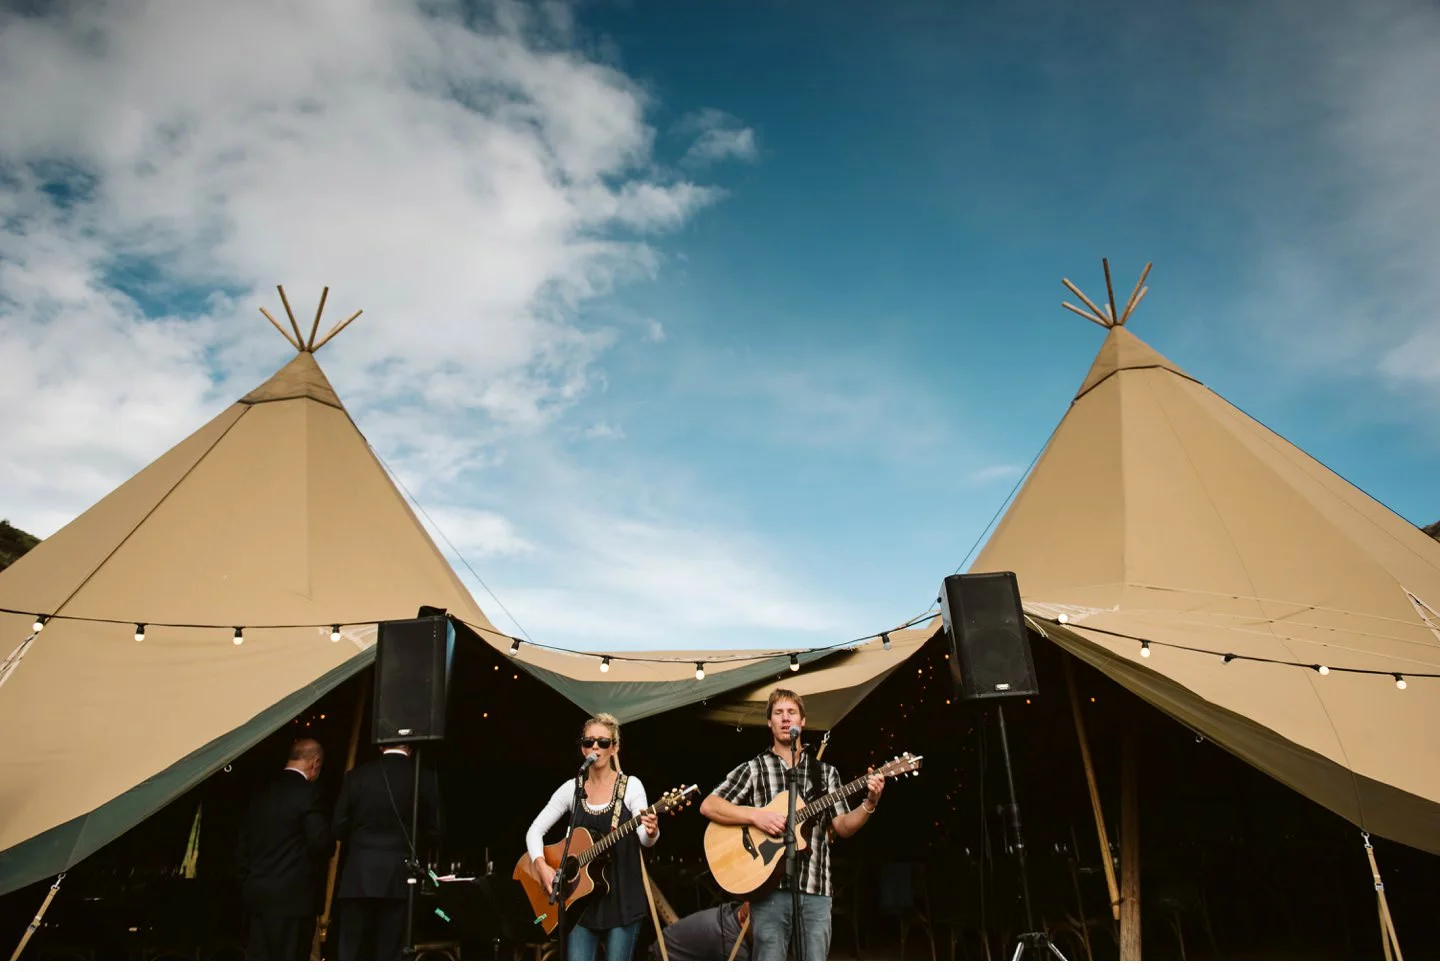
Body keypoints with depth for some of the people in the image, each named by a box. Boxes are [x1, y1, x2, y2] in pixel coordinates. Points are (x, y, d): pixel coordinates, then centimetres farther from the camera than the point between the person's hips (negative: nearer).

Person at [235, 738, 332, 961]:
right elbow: (320, 841, -18)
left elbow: (242, 843, 13)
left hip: (258, 892, 7)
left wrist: (247, 882, 19)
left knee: (257, 960, 12)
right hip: (292, 894, -7)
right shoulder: (307, 792, -14)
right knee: (290, 959, 2)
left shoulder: (263, 790, 9)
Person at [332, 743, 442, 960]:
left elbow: (340, 827, 5)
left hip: (358, 875, 2)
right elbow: (434, 832, 0)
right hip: (400, 877, -1)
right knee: (391, 956, 4)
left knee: (351, 954, 10)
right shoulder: (425, 778, -3)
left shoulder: (356, 775, 1)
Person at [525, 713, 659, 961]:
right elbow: (535, 829, 6)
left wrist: (651, 832, -38)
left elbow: (644, 839, -14)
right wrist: (541, 866, -11)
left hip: (622, 895, -2)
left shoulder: (631, 785, -4)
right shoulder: (571, 788, 4)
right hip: (580, 896, 2)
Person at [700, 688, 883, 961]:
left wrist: (869, 804, -9)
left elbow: (843, 827, 8)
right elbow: (708, 806, -4)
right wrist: (756, 816, -15)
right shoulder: (752, 769, 4)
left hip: (815, 890, 2)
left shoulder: (825, 772, 12)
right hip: (769, 889, -2)